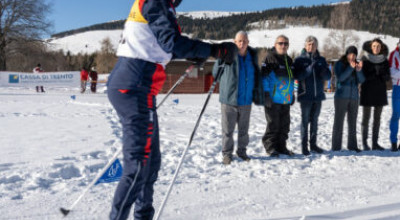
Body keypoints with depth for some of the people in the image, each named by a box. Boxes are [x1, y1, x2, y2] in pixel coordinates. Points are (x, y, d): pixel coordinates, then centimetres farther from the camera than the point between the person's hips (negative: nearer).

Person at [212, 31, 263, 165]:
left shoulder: (252, 56, 4)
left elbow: (257, 74, 20)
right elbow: (216, 72, 0)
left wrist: (256, 88, 11)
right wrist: (227, 84, 1)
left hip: (246, 100, 4)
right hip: (229, 99, -4)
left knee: (244, 129, 15)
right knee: (228, 129, 3)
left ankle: (242, 151, 30)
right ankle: (227, 154, 16)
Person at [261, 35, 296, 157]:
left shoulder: (289, 60, 17)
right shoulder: (270, 58, -8)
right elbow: (263, 76, -13)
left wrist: (292, 94, 22)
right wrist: (266, 94, -18)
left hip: (286, 100, 8)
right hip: (273, 99, -7)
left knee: (285, 124, 10)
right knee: (273, 124, -3)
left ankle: (281, 146, 20)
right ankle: (270, 147, 8)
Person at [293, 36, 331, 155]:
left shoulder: (321, 60, 9)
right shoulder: (300, 60, -2)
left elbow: (328, 76, 5)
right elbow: (298, 76, -13)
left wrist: (324, 71, -17)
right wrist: (310, 68, -26)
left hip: (318, 95, 4)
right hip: (305, 96, -4)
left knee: (314, 121, 12)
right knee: (305, 121, -1)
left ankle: (313, 144, 21)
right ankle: (304, 145, 5)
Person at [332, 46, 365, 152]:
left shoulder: (357, 64, 8)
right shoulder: (339, 64, -3)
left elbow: (361, 80, -2)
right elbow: (341, 78, -17)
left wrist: (359, 70, -20)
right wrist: (350, 68, -27)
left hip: (354, 97, 4)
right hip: (341, 96, -4)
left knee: (353, 122, 9)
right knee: (339, 121, -4)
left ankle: (352, 145, 18)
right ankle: (336, 147, 0)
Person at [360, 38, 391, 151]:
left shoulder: (384, 60, 7)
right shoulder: (365, 60, -2)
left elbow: (388, 77, 5)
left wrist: (382, 73, -15)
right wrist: (375, 73, -17)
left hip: (380, 92, 3)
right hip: (367, 92, -3)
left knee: (377, 118, 6)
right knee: (366, 117, 0)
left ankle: (375, 143, 11)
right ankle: (364, 143, 6)